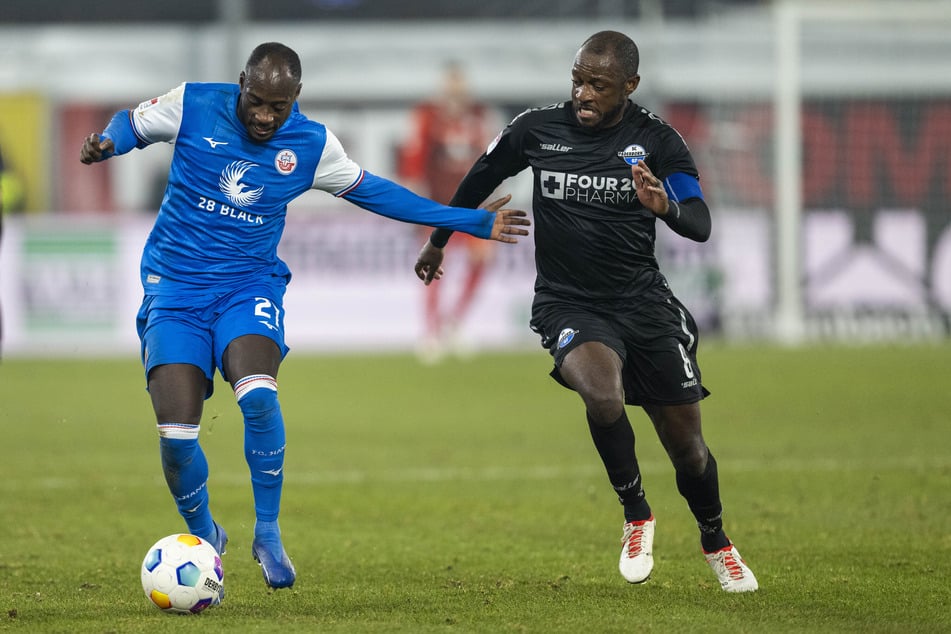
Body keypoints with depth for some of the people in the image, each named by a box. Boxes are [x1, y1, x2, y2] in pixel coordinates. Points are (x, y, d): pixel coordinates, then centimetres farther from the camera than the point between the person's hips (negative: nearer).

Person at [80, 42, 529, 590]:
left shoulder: (313, 145, 0)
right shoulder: (193, 106, -6)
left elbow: (369, 190, 15)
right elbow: (132, 123, 11)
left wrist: (471, 222, 15)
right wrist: (106, 144, -15)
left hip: (250, 285, 0)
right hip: (175, 288, 0)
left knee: (257, 392, -30)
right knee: (176, 430, -15)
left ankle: (268, 534, -13)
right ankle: (204, 536, 15)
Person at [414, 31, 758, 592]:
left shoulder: (657, 140, -7)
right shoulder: (537, 130, -4)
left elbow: (701, 225, -15)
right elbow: (480, 180, 15)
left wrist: (666, 206, -38)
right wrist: (438, 241, 27)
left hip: (642, 299, 1)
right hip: (567, 303, -1)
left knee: (687, 444, 5)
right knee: (603, 393, -33)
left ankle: (716, 542, 36)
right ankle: (637, 518, -9)